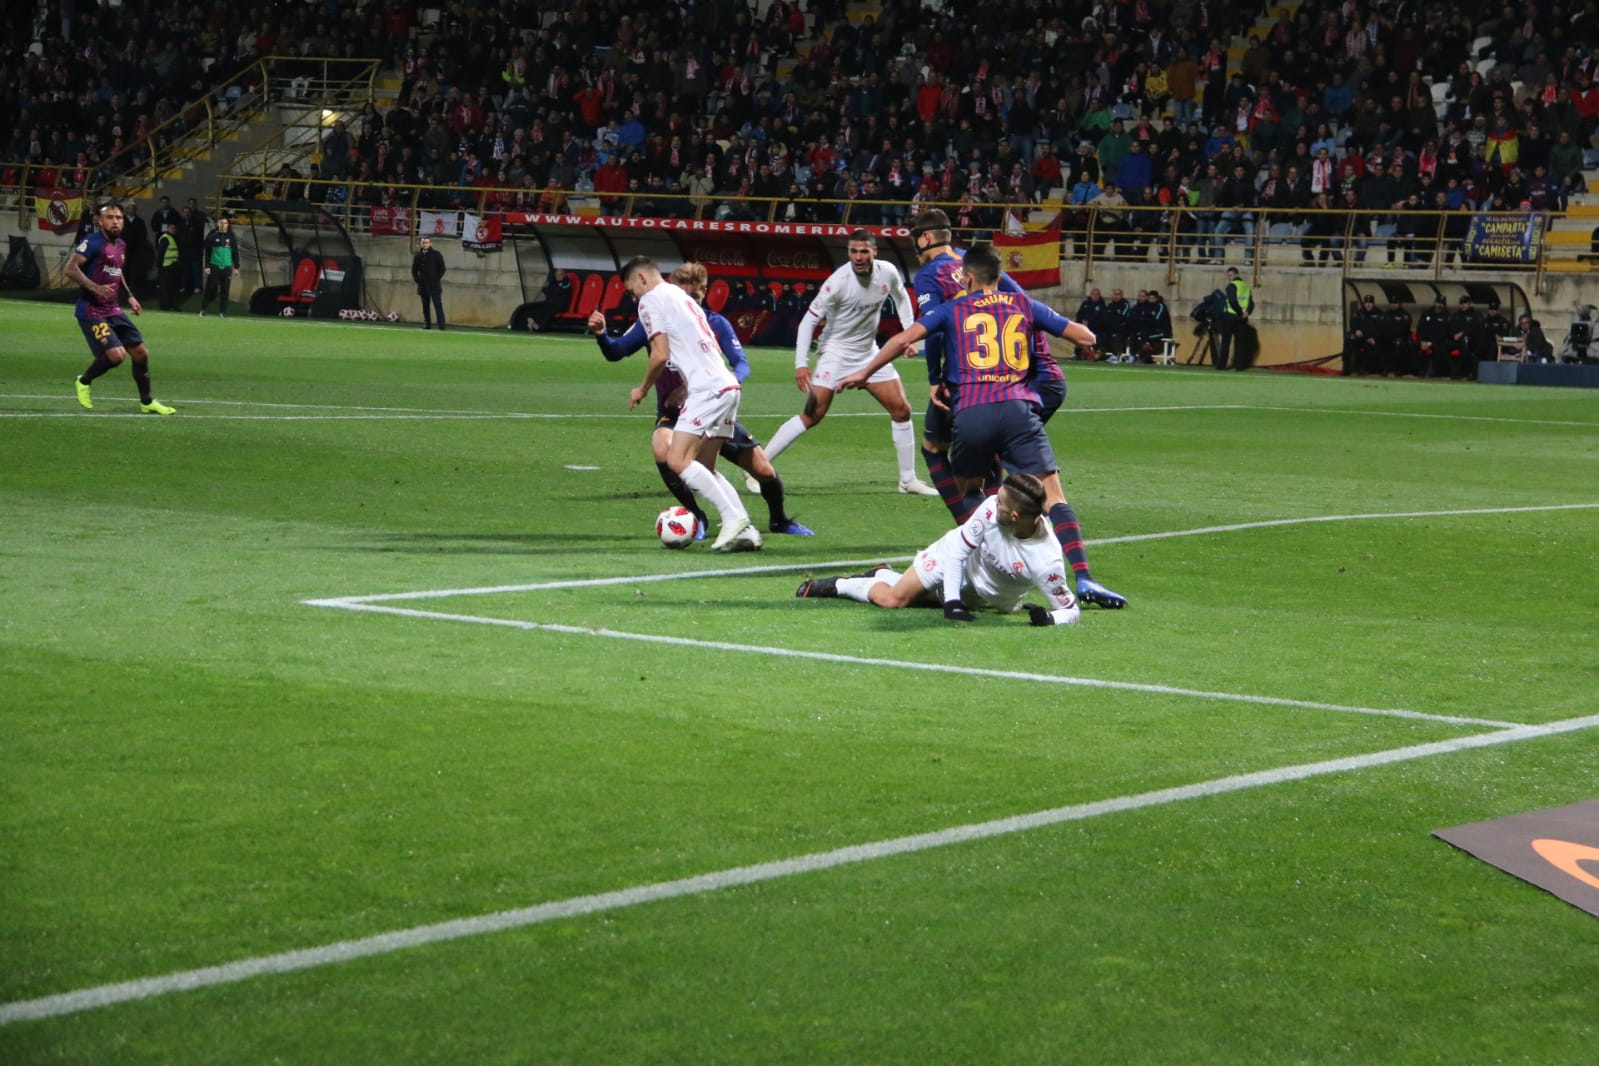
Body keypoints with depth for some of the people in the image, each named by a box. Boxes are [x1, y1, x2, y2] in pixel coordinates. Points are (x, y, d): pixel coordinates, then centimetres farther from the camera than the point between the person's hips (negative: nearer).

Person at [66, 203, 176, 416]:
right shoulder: (93, 242, -14)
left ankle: (147, 402, 23)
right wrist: (96, 288, -33)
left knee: (140, 352, 7)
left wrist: (129, 296, 19)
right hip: (92, 312, -8)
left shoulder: (120, 246, 12)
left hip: (113, 311, 8)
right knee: (116, 354, -20)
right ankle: (83, 382, 8)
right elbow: (71, 269, -23)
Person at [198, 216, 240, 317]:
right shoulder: (213, 236, 2)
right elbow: (207, 252, 2)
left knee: (225, 290, 2)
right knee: (210, 289, -4)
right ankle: (203, 309, 5)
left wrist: (236, 267, 5)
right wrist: (207, 266, -5)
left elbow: (235, 253, 10)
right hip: (214, 266, -2)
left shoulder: (231, 238, 7)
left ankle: (224, 312, 7)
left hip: (227, 267, 2)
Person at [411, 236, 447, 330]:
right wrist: (417, 279, 3)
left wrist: (436, 279, -7)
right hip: (423, 286, 4)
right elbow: (414, 270, 17)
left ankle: (441, 327, -14)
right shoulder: (418, 255, 10)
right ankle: (427, 325, 13)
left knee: (438, 306, -10)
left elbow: (442, 268, 0)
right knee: (425, 307, 7)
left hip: (434, 286, -4)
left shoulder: (436, 254, 0)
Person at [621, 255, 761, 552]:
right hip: (727, 386, 10)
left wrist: (642, 390, 6)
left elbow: (661, 355, -10)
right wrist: (686, 388, 29)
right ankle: (745, 531, 1)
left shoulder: (651, 300, -1)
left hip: (707, 390, -10)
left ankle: (734, 518, -20)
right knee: (703, 469, 11)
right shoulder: (682, 296, 26)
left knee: (677, 460, -13)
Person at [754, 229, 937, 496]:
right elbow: (809, 319, -19)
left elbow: (901, 297, 16)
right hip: (836, 352, -6)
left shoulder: (887, 273, -8)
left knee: (901, 411, 3)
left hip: (869, 352, 6)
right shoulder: (839, 281, -23)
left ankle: (908, 479, 16)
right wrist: (801, 364, -25)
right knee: (812, 415, -15)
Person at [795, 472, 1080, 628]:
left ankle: (882, 576, 35)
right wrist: (951, 602, -27)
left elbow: (1071, 609, -28)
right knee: (893, 599, -3)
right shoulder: (993, 507, -32)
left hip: (992, 600, 0)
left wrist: (1049, 618, -50)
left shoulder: (1046, 560, -39)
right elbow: (958, 549, -21)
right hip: (956, 556, 0)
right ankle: (838, 585, 23)